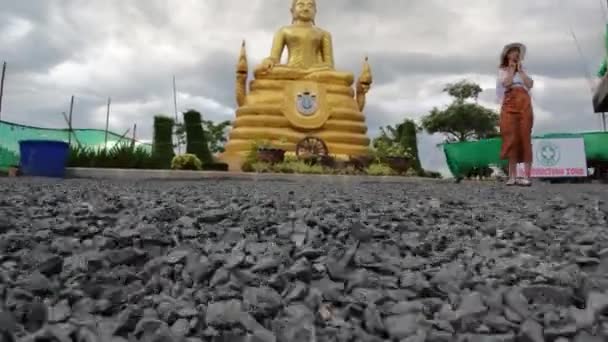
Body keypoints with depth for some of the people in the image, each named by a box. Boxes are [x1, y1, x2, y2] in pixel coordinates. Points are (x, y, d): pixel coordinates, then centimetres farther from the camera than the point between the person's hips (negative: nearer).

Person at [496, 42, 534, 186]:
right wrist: (511, 69, 3)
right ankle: (512, 176, -8)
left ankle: (526, 176, -12)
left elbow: (530, 84, 5)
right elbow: (506, 83, -6)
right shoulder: (502, 70, 14)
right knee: (512, 138, -9)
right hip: (509, 104, -2)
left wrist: (520, 70, 6)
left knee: (525, 137, -8)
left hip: (524, 104, 2)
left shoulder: (523, 70, 22)